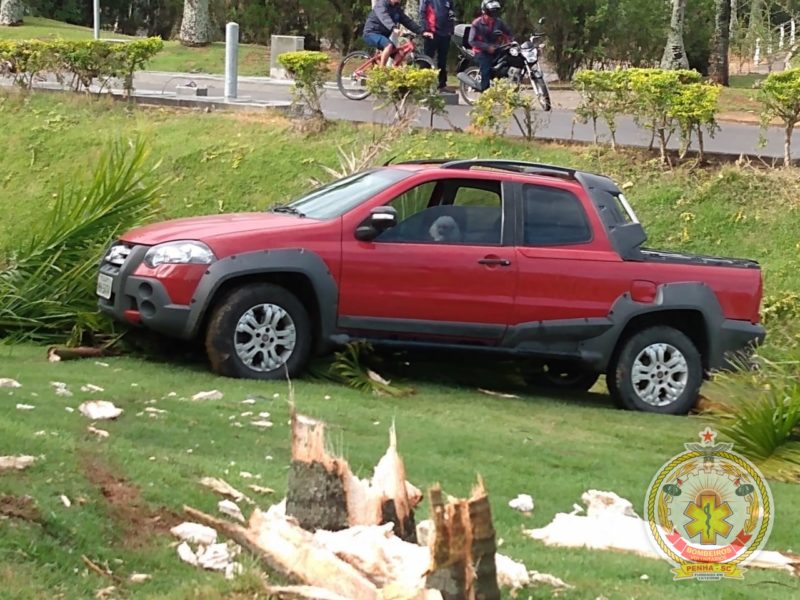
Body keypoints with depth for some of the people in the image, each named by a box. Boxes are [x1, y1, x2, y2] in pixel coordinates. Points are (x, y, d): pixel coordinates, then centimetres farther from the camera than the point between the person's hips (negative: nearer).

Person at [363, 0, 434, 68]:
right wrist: (394, 28, -54)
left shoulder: (397, 8, 9)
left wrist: (422, 31, -8)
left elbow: (407, 21, 4)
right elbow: (384, 18, -34)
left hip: (383, 35, 8)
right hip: (371, 33, -8)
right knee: (389, 45, -34)